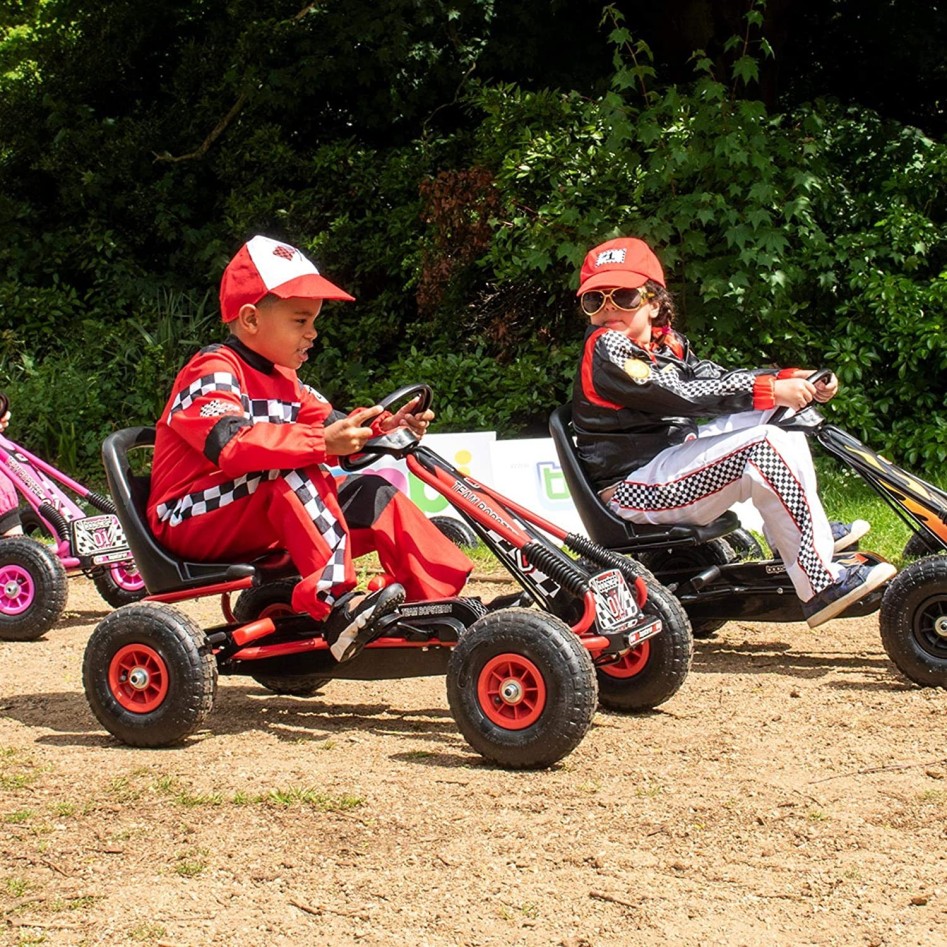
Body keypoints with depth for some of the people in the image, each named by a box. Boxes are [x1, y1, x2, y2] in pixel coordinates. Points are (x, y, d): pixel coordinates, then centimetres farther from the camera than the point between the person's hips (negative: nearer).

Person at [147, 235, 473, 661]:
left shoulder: (283, 381, 14)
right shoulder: (213, 373, -16)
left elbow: (331, 425, 10)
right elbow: (231, 445, -35)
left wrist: (383, 427, -10)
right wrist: (321, 443, -41)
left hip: (263, 526, 9)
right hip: (192, 521, -9)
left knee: (373, 496, -1)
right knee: (292, 474, -34)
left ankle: (444, 597, -6)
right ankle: (337, 606, -42)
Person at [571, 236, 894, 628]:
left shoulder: (664, 342, 12)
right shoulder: (607, 349, -16)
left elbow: (714, 378, 10)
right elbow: (682, 396, -23)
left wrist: (790, 378, -4)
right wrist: (768, 389, -23)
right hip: (634, 488, -10)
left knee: (771, 410, 13)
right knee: (763, 449, -25)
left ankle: (814, 532, 10)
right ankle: (822, 582, -25)